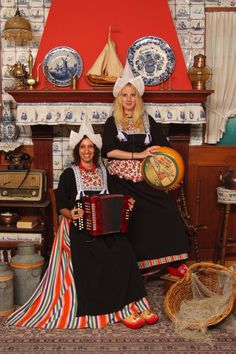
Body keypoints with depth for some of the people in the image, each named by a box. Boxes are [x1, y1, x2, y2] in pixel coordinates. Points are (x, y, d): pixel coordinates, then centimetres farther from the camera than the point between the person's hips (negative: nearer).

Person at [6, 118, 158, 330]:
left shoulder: (103, 172, 12)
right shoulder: (69, 174, 1)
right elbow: (61, 205, 0)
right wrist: (70, 214, -20)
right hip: (79, 227, -4)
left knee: (123, 251, -23)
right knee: (104, 258, -26)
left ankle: (131, 304, -14)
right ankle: (121, 310, -15)